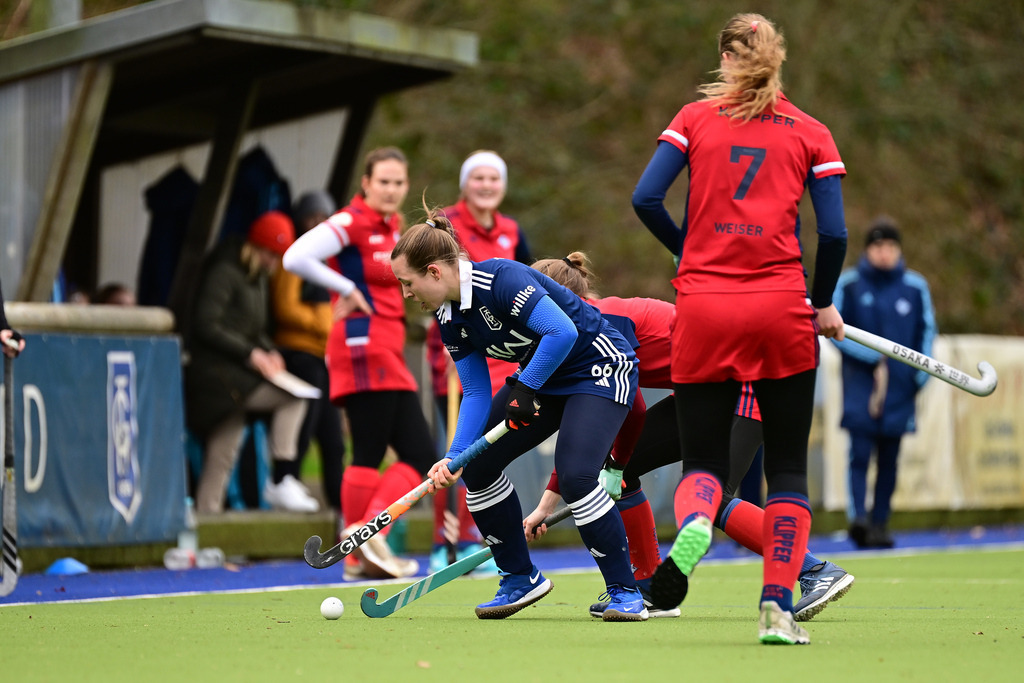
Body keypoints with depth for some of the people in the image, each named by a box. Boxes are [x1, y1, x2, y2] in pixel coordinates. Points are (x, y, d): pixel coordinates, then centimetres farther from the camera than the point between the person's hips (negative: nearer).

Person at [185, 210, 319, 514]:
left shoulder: (258, 278, 18)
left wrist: (270, 352, 3)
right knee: (293, 397, -19)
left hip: (238, 376, 9)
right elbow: (206, 325, -17)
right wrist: (251, 353, -19)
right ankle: (282, 481, -20)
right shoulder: (225, 272, -11)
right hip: (216, 373, -9)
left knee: (222, 457, 5)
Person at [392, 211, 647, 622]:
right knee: (478, 466, 1)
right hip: (540, 378, 9)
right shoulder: (449, 317, -1)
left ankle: (624, 591, -11)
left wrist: (525, 388, -25)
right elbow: (476, 392, -1)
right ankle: (521, 578, 15)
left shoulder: (501, 280, -28)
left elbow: (563, 332, -35)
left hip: (599, 368, -9)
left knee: (575, 476, -26)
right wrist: (455, 456, -14)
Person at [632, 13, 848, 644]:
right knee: (788, 469, 9)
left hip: (703, 309, 1)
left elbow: (646, 199, -4)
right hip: (780, 308, 0)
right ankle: (778, 608, -2)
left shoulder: (696, 117, 6)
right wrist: (823, 305, 13)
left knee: (704, 462, 9)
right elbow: (834, 233, -2)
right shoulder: (811, 134, 5)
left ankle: (694, 524, -26)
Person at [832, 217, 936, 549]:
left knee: (889, 459, 5)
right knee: (860, 452, -14)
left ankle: (880, 522, 13)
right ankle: (858, 517, -21)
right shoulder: (848, 284, -1)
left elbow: (926, 331, 14)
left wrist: (921, 373, 4)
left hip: (899, 387, 2)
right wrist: (870, 356, -11)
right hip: (860, 382, -2)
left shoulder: (915, 287, 5)